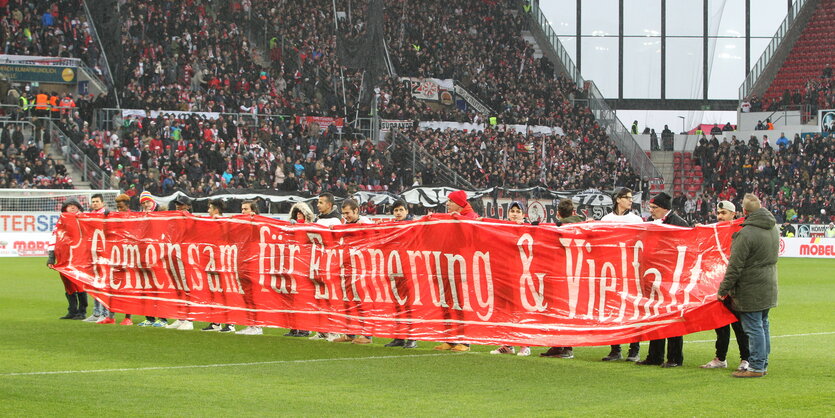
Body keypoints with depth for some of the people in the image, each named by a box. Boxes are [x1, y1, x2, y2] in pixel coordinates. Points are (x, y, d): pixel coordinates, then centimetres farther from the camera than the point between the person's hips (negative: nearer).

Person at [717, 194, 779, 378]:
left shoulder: (746, 234, -21)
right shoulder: (773, 228, 5)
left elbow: (735, 266, -18)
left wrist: (723, 290, -10)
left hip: (751, 291, -8)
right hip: (769, 286, 8)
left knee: (753, 328, -3)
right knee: (763, 325, 16)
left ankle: (756, 367, -1)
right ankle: (763, 363, 23)